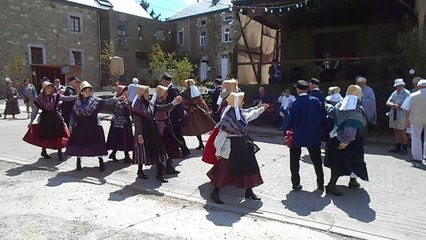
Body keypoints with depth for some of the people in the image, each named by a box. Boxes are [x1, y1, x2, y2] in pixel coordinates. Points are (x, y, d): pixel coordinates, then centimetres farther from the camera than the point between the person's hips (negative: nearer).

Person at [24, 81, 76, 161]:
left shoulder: (56, 96, -1)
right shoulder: (40, 98, -3)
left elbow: (66, 98, -8)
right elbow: (35, 110, 2)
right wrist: (31, 122, 5)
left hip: (56, 118, 1)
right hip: (45, 118, -1)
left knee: (59, 136, -3)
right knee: (45, 136, 8)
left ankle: (59, 153, 9)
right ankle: (43, 151, 33)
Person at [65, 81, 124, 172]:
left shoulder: (95, 100, -2)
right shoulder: (77, 102, 5)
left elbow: (106, 102, -14)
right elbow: (73, 113, 10)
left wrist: (117, 99, -27)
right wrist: (71, 125, 8)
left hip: (93, 125, -2)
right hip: (80, 126, 2)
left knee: (97, 144, -4)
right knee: (78, 143, 4)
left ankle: (101, 162, 8)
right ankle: (78, 162, 23)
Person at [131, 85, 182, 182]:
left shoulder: (150, 104, 8)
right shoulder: (136, 105, -11)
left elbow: (162, 108, 4)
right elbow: (136, 121, -14)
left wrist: (173, 103, -8)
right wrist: (139, 135, -18)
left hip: (153, 131, 6)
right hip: (143, 132, -6)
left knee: (158, 151, 3)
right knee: (142, 152, 8)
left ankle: (159, 174, 9)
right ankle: (140, 172, 29)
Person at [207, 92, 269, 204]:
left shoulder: (242, 114, 2)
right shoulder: (227, 118, -21)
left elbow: (251, 115, 28)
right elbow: (221, 136, -16)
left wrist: (260, 108, 34)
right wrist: (218, 152, -13)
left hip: (243, 146, 9)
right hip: (231, 148, -9)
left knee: (249, 167, 14)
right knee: (224, 170, 0)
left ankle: (249, 191, 31)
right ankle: (215, 192, 16)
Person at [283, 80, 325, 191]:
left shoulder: (294, 103, -12)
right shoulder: (316, 101, -4)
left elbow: (289, 119, -14)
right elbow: (323, 115, 0)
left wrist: (286, 131, -2)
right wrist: (319, 130, 11)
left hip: (297, 136, -2)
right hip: (313, 136, 3)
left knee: (294, 161, 11)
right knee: (317, 160, 16)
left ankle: (295, 184, 14)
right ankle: (320, 183, 21)